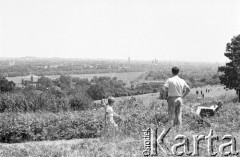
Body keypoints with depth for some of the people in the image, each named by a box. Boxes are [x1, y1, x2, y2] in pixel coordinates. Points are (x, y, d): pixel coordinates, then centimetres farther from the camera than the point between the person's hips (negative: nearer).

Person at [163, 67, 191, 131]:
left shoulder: (169, 80, -8)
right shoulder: (182, 81, 5)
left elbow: (165, 89, -18)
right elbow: (188, 89, 9)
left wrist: (165, 96, -2)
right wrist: (183, 96, 14)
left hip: (172, 99, -4)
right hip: (179, 99, 4)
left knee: (171, 114, 0)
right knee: (179, 115, 9)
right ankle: (179, 128, 11)